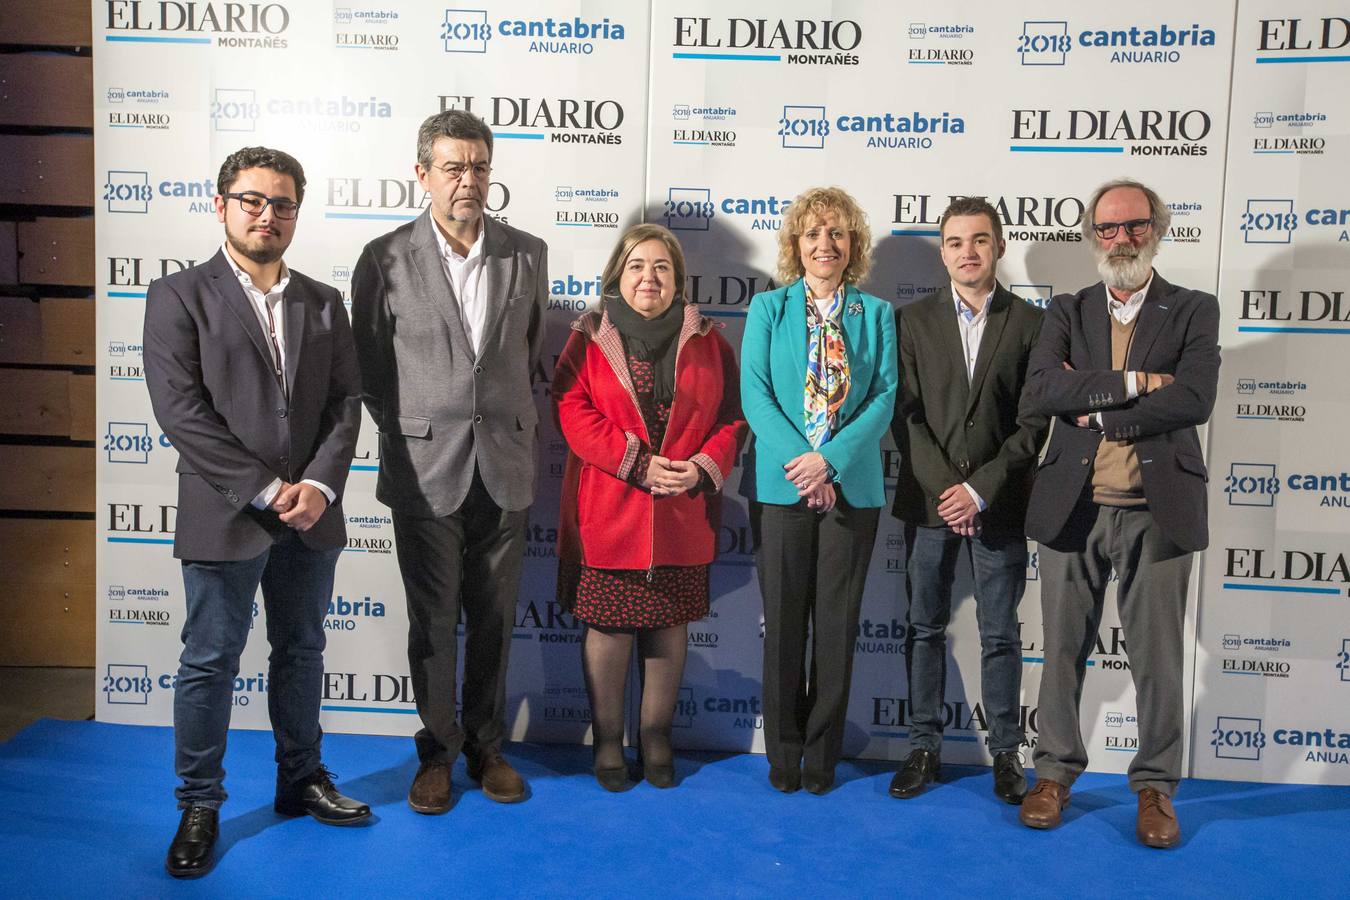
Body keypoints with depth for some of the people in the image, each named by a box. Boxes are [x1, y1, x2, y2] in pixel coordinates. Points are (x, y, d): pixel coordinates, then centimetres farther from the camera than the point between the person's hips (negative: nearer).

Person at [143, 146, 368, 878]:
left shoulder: (324, 303, 10)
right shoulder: (179, 296, -2)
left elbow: (346, 403, 4)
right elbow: (180, 409, -12)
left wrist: (319, 486, -12)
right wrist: (266, 490, -16)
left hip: (310, 515, 4)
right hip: (224, 517, -4)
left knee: (301, 652, 16)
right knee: (209, 663, 6)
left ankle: (301, 781, 32)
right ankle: (199, 807, 22)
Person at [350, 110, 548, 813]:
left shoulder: (527, 254, 3)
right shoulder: (385, 260, -4)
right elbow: (370, 370, 4)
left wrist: (511, 419, 8)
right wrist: (409, 435, 4)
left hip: (504, 468, 2)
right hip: (425, 471, -2)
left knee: (493, 619, 12)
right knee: (433, 622, 8)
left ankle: (486, 744, 29)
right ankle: (438, 749, 26)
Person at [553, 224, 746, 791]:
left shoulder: (705, 341, 7)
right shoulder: (589, 339, 2)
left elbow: (732, 415, 6)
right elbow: (573, 411, -7)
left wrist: (703, 468, -12)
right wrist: (637, 464, -16)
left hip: (683, 515, 2)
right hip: (609, 513, -2)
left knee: (670, 625, 10)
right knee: (608, 626, 4)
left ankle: (656, 735, 26)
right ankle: (606, 739, 20)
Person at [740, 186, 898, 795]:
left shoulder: (875, 314, 8)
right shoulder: (768, 307, 5)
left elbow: (884, 398, -1)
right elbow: (754, 393, -4)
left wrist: (830, 459, -15)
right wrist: (798, 460, -16)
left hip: (852, 487, 1)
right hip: (780, 485, -1)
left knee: (837, 623, 6)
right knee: (784, 621, 5)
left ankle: (822, 754, 19)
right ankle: (783, 753, 19)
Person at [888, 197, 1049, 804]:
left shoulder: (1029, 323, 2)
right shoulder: (913, 320, 4)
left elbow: (1034, 421, -3)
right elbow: (905, 413, -2)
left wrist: (981, 490, -12)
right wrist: (945, 487, -12)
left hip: (998, 504, -1)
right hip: (928, 500, 1)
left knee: (1000, 636, 7)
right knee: (925, 630, 8)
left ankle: (1006, 753, 20)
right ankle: (924, 748, 20)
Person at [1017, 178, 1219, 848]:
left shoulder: (1194, 311, 4)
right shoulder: (1067, 312, 8)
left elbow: (1193, 400, -13)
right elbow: (1039, 392, -9)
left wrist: (1093, 409, -10)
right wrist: (1132, 383, -15)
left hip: (1156, 511, -1)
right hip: (1073, 508, 2)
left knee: (1157, 659, 7)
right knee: (1063, 650, 11)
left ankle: (1155, 786, 23)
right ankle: (1056, 772, 26)